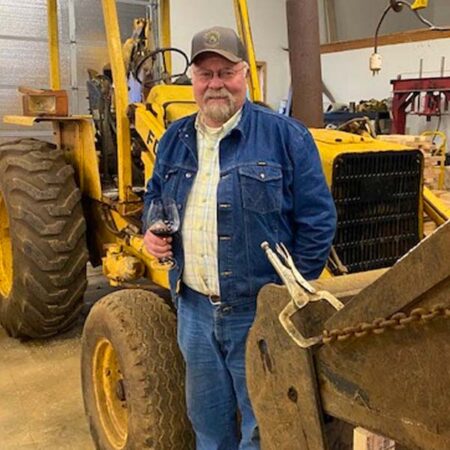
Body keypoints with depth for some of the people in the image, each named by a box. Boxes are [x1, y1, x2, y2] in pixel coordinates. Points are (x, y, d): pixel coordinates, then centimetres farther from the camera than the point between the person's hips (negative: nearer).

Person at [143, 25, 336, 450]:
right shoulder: (174, 139, 7)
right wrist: (151, 230, 1)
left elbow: (317, 220, -8)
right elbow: (154, 197, 22)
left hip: (259, 311, -4)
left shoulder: (285, 136, -8)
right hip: (193, 307, 5)